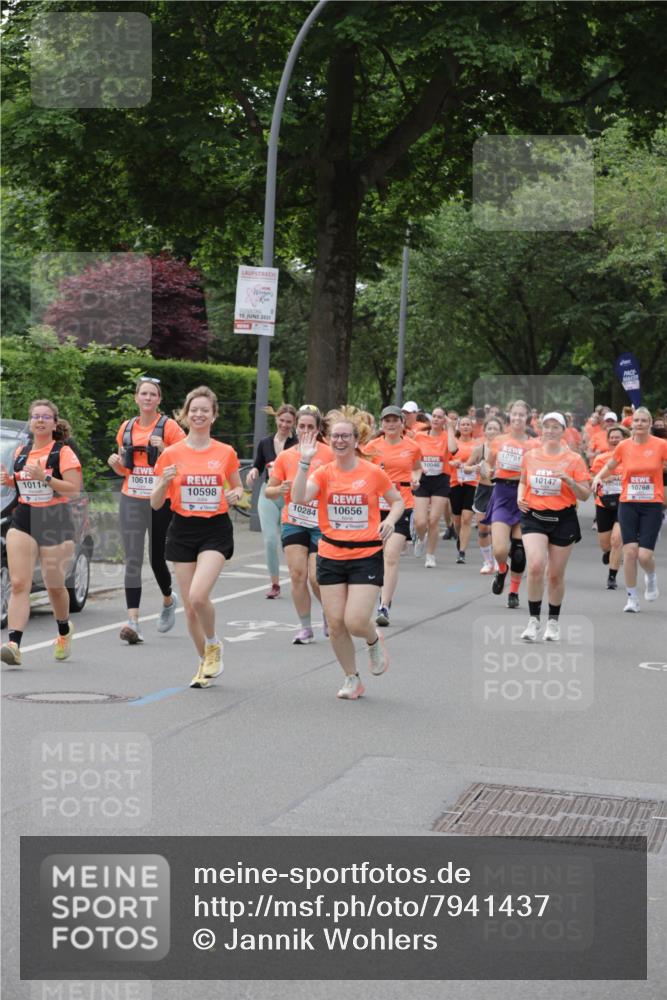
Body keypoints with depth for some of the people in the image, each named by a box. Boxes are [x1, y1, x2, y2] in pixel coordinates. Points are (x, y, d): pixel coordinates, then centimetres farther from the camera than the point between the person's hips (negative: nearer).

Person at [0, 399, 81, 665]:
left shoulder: (63, 452, -5)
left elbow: (74, 489, -14)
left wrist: (45, 477, -24)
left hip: (55, 522, -4)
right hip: (22, 521, 4)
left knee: (54, 585, 9)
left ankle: (64, 631, 37)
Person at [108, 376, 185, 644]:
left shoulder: (169, 427, -4)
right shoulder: (126, 428, 9)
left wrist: (163, 449, -20)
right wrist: (116, 463, -3)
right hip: (131, 500, 3)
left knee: (156, 558, 7)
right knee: (132, 561, -7)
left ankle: (168, 600, 38)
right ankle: (133, 621, -12)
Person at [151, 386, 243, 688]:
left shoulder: (226, 453, 1)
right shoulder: (171, 454, 0)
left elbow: (238, 487, 16)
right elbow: (156, 504, 2)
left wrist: (235, 494, -7)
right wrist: (165, 481, -18)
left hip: (216, 530, -2)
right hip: (183, 531, 2)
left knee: (198, 595, -22)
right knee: (189, 606, 4)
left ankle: (214, 645, 6)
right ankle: (205, 663, 24)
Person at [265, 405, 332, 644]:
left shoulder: (328, 454, -4)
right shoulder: (285, 457, 4)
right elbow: (269, 491, 10)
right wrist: (280, 489, -11)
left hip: (321, 524, -3)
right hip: (293, 523, 3)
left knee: (316, 577, -7)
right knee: (297, 573, -5)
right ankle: (305, 628, 7)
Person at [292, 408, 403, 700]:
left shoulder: (373, 472, -4)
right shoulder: (324, 472, -1)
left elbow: (397, 501, 10)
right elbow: (300, 498, -18)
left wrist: (390, 520, -9)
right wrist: (305, 461, -24)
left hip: (366, 555, -3)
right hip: (331, 555, 3)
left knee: (355, 622, -13)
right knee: (335, 624, 4)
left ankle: (374, 641, 23)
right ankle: (352, 679, 23)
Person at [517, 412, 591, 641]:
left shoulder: (574, 460, -3)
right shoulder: (530, 456, 4)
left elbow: (585, 495, -3)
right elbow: (523, 482, 20)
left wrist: (568, 480, -20)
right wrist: (520, 498, 0)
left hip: (563, 520, -1)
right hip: (534, 517, 1)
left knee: (556, 574, 6)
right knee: (535, 566, -19)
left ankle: (554, 621, 28)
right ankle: (533, 620, -5)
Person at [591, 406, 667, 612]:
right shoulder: (624, 446, 2)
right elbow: (609, 466, 18)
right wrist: (599, 476, -1)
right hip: (628, 504, 2)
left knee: (644, 555, -9)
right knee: (630, 551, -8)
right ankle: (632, 598, 7)